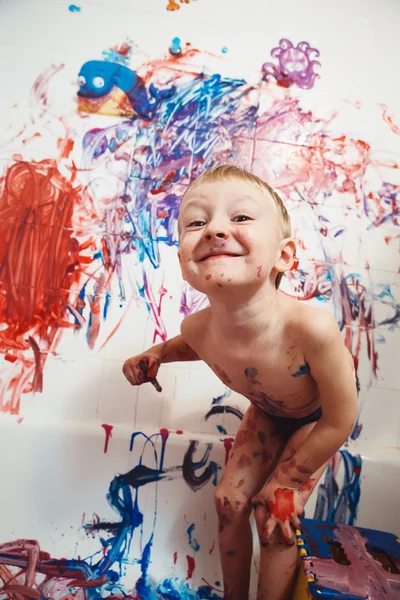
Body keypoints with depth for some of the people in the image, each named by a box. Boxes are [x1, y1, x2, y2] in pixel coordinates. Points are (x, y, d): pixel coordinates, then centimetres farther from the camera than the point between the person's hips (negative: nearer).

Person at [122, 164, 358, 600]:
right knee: (229, 501, 5)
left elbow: (338, 423, -27)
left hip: (317, 419, -3)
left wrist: (287, 481, -14)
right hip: (267, 413, 4)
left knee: (275, 518, -6)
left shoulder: (312, 328, -45)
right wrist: (157, 354, -17)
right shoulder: (199, 327, -30)